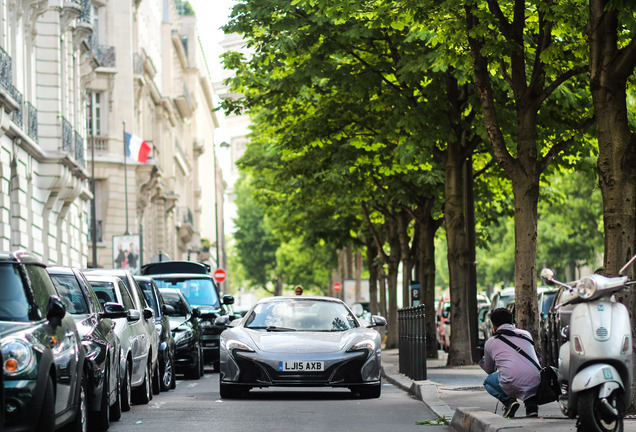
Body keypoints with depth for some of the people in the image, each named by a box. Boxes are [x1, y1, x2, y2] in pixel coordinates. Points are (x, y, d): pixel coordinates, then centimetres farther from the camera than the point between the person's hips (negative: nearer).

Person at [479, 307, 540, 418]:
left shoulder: (490, 343, 15)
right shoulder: (526, 334, 21)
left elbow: (489, 370, 31)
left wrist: (481, 361, 54)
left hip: (514, 384, -2)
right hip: (536, 383, 2)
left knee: (488, 381, 30)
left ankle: (508, 401, 3)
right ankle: (531, 404, 13)